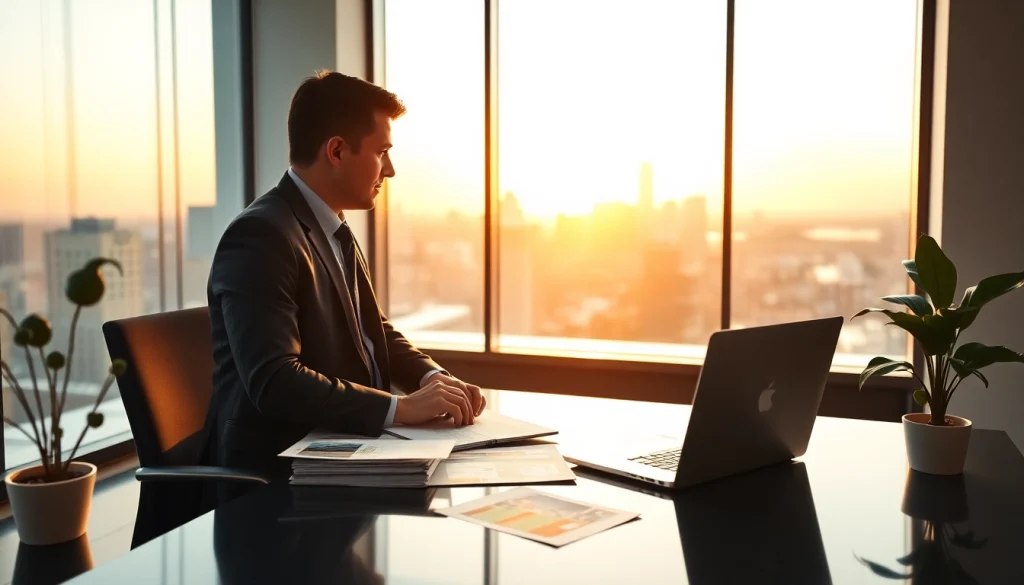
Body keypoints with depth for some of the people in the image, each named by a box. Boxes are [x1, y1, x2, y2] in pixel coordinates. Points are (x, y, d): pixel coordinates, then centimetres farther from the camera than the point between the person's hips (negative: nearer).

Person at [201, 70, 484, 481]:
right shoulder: (261, 235, -18)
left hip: (338, 450, 9)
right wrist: (400, 407, -29)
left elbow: (377, 335, 16)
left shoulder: (335, 231, 11)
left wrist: (435, 379, -3)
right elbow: (274, 382, -27)